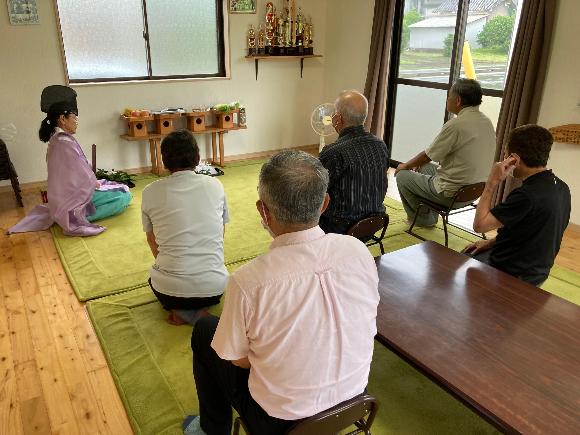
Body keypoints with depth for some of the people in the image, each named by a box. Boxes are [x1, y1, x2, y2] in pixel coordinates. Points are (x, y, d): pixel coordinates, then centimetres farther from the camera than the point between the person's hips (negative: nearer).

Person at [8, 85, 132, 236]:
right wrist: (95, 183, -1)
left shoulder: (56, 139, 8)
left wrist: (93, 182, 11)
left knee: (122, 188, 19)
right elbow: (83, 177, -19)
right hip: (75, 197, -10)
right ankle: (83, 215, -9)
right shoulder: (65, 142, -23)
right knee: (124, 195, -10)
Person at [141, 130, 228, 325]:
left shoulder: (150, 192, -3)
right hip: (213, 287, 1)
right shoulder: (215, 185, -1)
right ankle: (197, 311, 6)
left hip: (170, 288, 0)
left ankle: (183, 312, 6)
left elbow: (152, 240, 12)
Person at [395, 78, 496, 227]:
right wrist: (418, 163, 18)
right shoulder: (486, 122, 4)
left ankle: (423, 218, 25)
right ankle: (431, 215, 35)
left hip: (452, 195, -9)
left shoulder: (456, 125, -23)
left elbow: (428, 156, -12)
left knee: (402, 175, 7)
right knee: (425, 167, 27)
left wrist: (406, 165, 8)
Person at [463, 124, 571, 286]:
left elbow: (479, 224, -24)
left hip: (511, 277, -8)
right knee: (466, 254, 25)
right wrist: (491, 242, 8)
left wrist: (492, 182, -22)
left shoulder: (527, 195, -32)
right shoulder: (561, 188, -3)